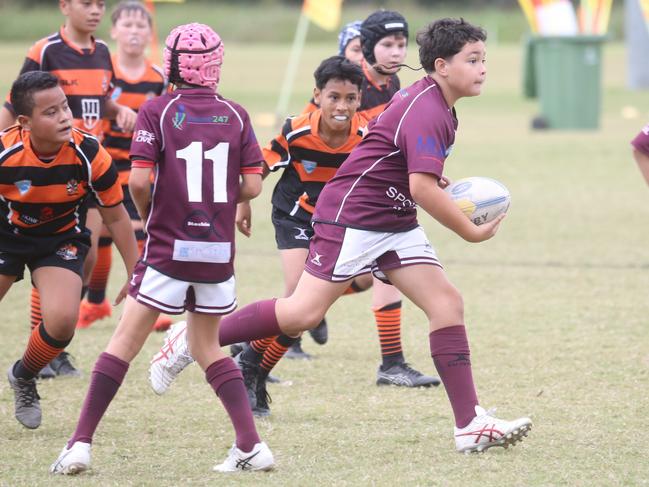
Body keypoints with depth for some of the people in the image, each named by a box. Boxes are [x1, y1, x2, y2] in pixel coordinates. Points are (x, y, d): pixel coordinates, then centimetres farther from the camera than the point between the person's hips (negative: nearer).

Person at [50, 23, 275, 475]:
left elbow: (139, 180, -14)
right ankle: (252, 445, 7)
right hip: (219, 251, 3)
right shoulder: (235, 115, 3)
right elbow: (252, 185, 0)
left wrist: (147, 213, 6)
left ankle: (80, 445, -1)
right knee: (208, 348, 18)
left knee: (125, 343, 2)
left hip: (168, 247, -3)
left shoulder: (157, 111, -6)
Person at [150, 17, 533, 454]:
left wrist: (432, 179, 14)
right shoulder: (425, 112, -20)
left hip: (395, 225, 10)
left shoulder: (439, 107, 12)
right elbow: (422, 189, -29)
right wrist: (472, 232, -20)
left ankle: (471, 425, -7)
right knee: (303, 313, -11)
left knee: (448, 303, -3)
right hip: (351, 216, -10)